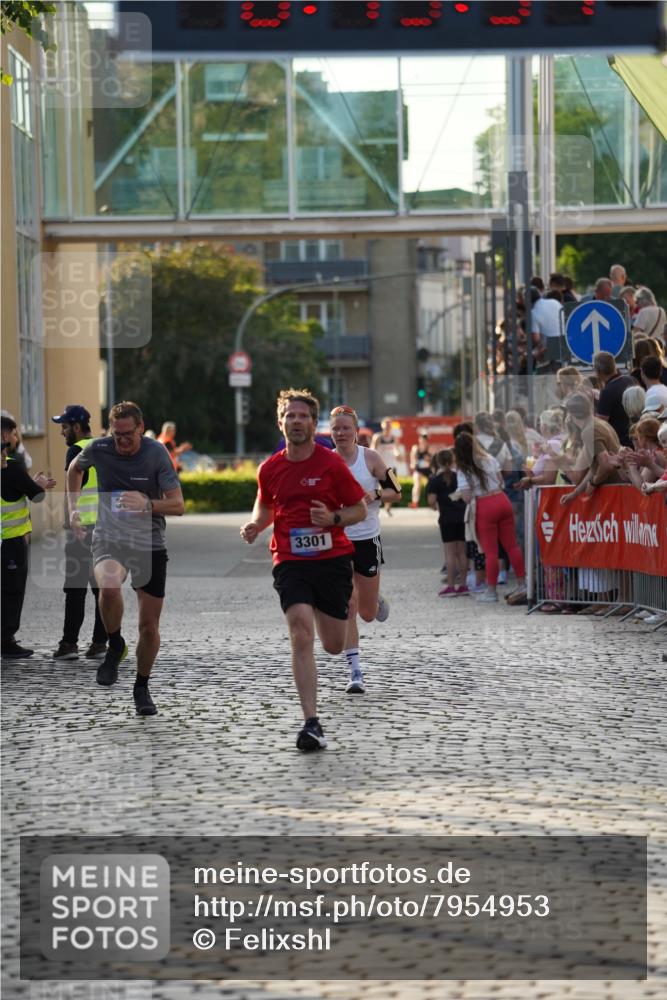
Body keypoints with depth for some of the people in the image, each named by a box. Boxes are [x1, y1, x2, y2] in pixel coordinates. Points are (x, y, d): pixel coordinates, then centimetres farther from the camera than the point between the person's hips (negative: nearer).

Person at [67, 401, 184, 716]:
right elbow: (75, 468, 19)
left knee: (149, 625, 3)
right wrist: (73, 508, 10)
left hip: (150, 543, 0)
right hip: (108, 538, 0)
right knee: (109, 584, -35)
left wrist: (147, 504, -31)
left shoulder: (156, 453, -11)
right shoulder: (98, 449, -6)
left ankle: (142, 687, 27)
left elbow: (178, 505, -13)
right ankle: (115, 646, -9)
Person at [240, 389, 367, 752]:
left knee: (333, 646, 10)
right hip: (290, 562, 1)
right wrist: (255, 525, 1)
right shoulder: (270, 469, 4)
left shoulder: (331, 463, -4)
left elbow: (359, 509, 2)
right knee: (301, 635, -20)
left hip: (332, 559, 0)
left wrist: (333, 519, -18)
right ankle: (311, 724, -22)